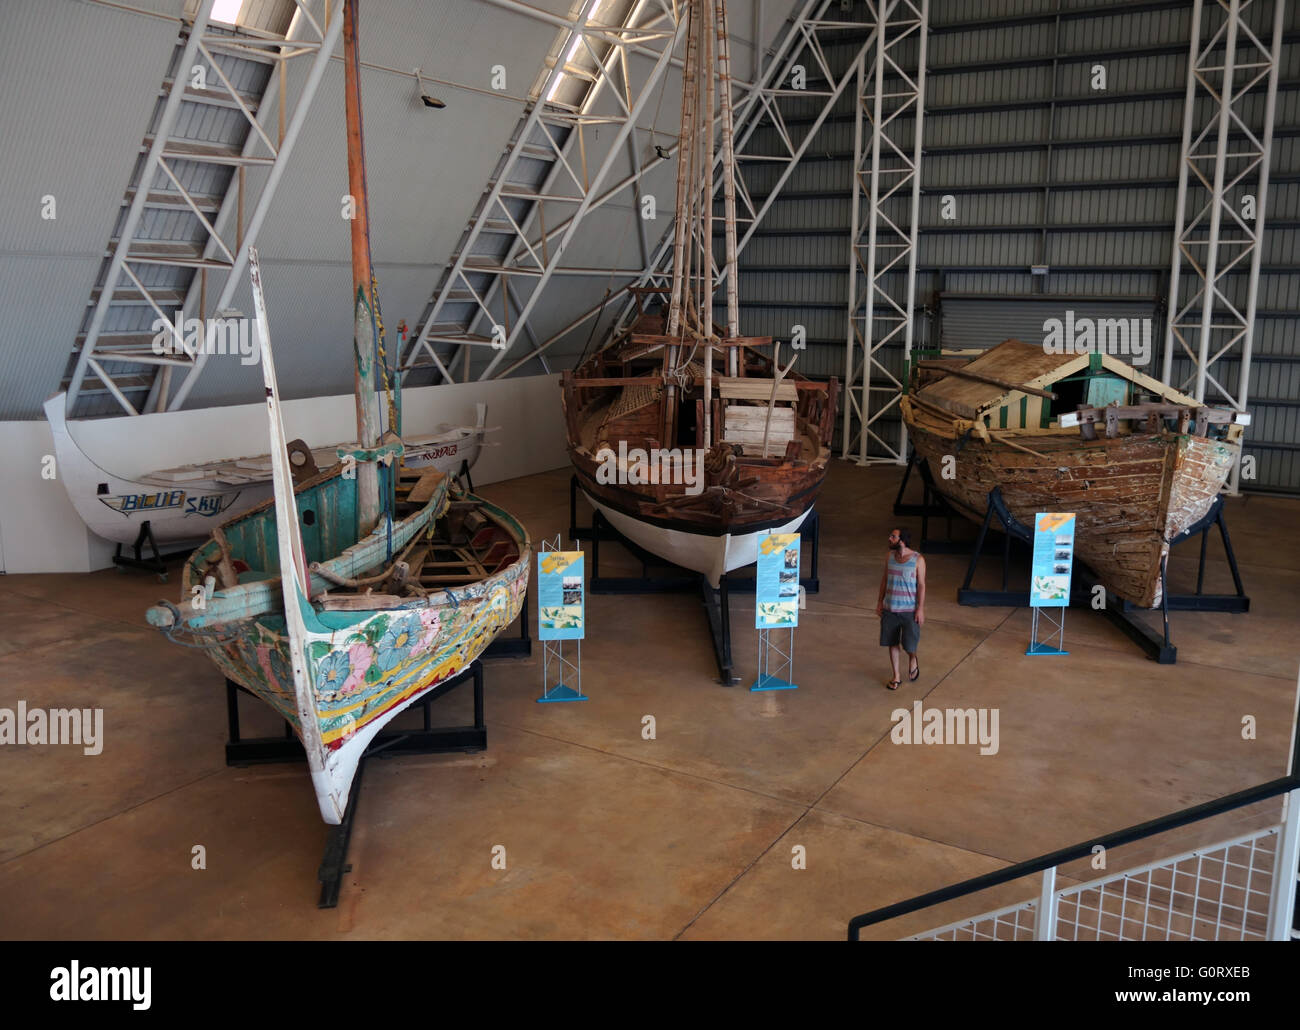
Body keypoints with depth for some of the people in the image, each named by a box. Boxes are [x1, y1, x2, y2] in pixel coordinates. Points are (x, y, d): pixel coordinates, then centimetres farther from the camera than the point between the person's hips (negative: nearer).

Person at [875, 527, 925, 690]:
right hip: (889, 608, 4)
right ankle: (896, 676, 23)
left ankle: (913, 659, 35)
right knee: (892, 643, 9)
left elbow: (921, 585, -9)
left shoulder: (918, 559, -12)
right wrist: (879, 602, 12)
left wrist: (920, 609, -12)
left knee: (910, 644, -1)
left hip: (909, 610, -4)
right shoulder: (890, 556, 2)